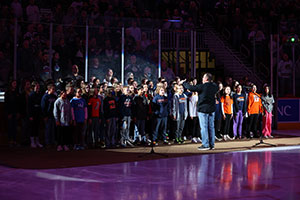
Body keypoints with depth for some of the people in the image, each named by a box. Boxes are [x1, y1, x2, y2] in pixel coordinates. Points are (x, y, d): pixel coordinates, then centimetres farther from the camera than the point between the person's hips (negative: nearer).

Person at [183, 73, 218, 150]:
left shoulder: (202, 86, -15)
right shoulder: (214, 86, 4)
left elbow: (191, 88, -15)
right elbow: (217, 88, 28)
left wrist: (184, 83, -1)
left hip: (203, 110, -6)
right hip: (212, 109, 6)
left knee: (204, 127, -2)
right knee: (211, 127, 10)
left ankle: (205, 145, -3)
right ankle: (212, 144, 14)